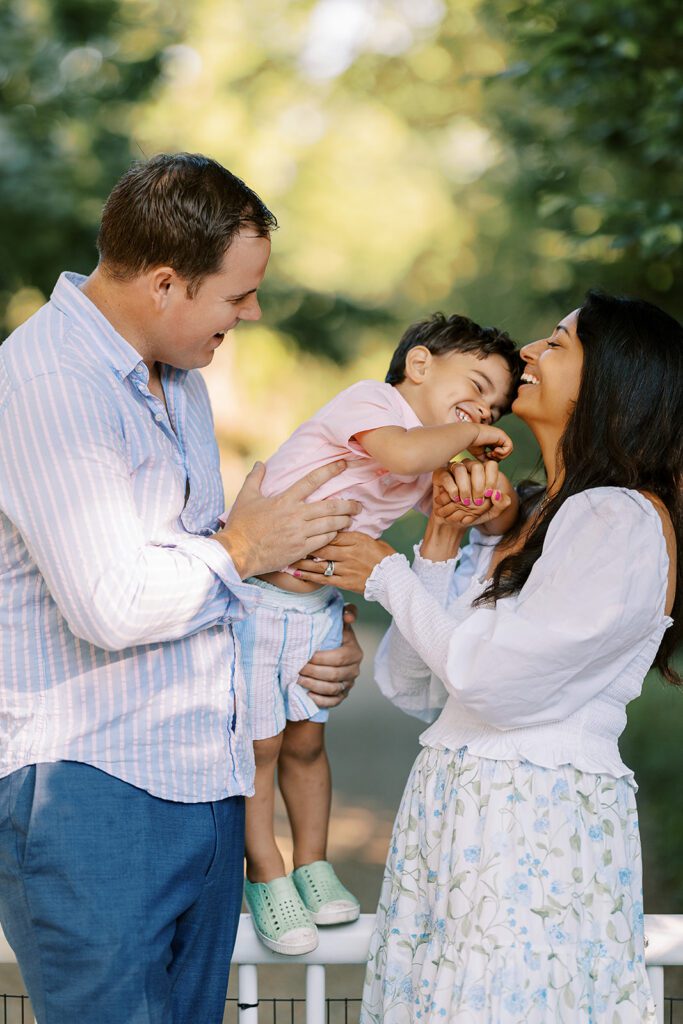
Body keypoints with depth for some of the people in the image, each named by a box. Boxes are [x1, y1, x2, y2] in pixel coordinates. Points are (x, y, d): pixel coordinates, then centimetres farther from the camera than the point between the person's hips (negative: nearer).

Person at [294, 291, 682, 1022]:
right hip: (448, 806, 8)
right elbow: (408, 684, 12)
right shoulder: (518, 519, 15)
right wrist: (439, 551, 0)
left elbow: (494, 679, -17)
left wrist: (388, 575, -4)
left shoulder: (624, 522, -12)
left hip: (537, 828, -8)